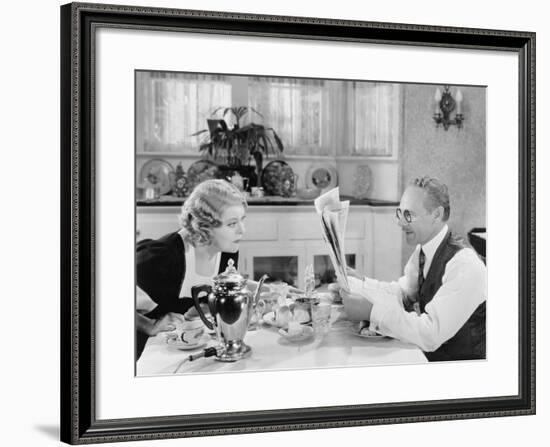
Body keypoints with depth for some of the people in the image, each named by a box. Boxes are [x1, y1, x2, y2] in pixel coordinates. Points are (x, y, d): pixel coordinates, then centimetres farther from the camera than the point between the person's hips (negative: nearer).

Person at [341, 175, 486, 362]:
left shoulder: (464, 266, -25)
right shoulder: (422, 250, 1)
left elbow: (431, 335, -29)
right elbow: (403, 292, 12)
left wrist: (371, 312, -32)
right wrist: (359, 282, -3)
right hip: (431, 357, 7)